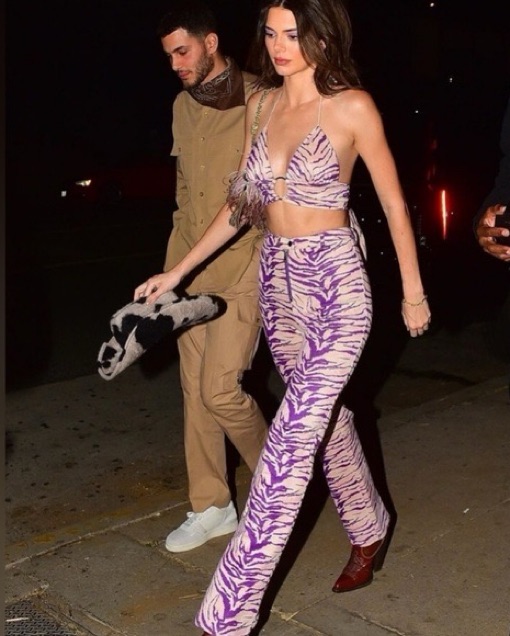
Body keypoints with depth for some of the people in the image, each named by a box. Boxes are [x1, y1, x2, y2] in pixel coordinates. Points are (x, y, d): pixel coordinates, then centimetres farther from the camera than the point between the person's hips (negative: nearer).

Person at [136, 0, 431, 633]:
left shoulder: (352, 107, -8)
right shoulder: (260, 105, 8)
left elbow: (394, 202, -2)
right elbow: (240, 203, 12)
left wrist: (413, 291, 3)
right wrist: (176, 271, 10)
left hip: (334, 285, -6)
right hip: (277, 283, 7)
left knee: (289, 445, -10)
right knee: (324, 419, 19)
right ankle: (369, 530, 44)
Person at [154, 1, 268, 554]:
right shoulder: (183, 106, 12)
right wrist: (173, 267, 15)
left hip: (243, 269, -7)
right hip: (192, 270, 7)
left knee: (220, 389, -10)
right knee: (194, 389, 8)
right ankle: (210, 507, 21)